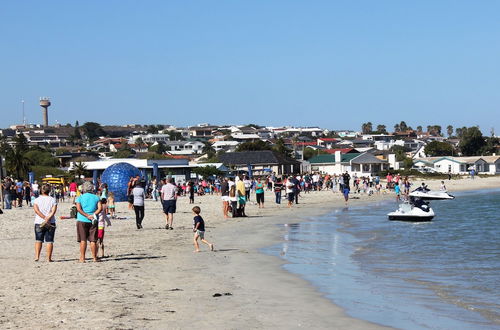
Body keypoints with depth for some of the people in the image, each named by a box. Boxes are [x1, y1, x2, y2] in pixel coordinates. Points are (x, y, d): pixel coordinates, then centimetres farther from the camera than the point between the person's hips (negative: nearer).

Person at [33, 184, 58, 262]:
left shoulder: (37, 200, 3)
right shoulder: (52, 200, 2)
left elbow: (36, 210, -10)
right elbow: (53, 211, -10)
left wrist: (44, 218, -14)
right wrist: (47, 219, -17)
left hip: (39, 223, 0)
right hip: (51, 223, 0)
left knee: (38, 240, 9)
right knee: (49, 241, 3)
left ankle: (37, 256, -4)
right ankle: (49, 258, 2)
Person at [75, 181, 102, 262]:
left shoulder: (80, 198, 2)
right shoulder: (96, 197, 7)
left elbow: (78, 209, -11)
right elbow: (100, 208, -5)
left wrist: (87, 216, -13)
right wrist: (93, 215, -10)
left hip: (82, 220, -1)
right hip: (93, 222, 1)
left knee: (83, 240, 2)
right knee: (93, 240, 5)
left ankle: (82, 258, 1)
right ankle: (94, 257, 6)